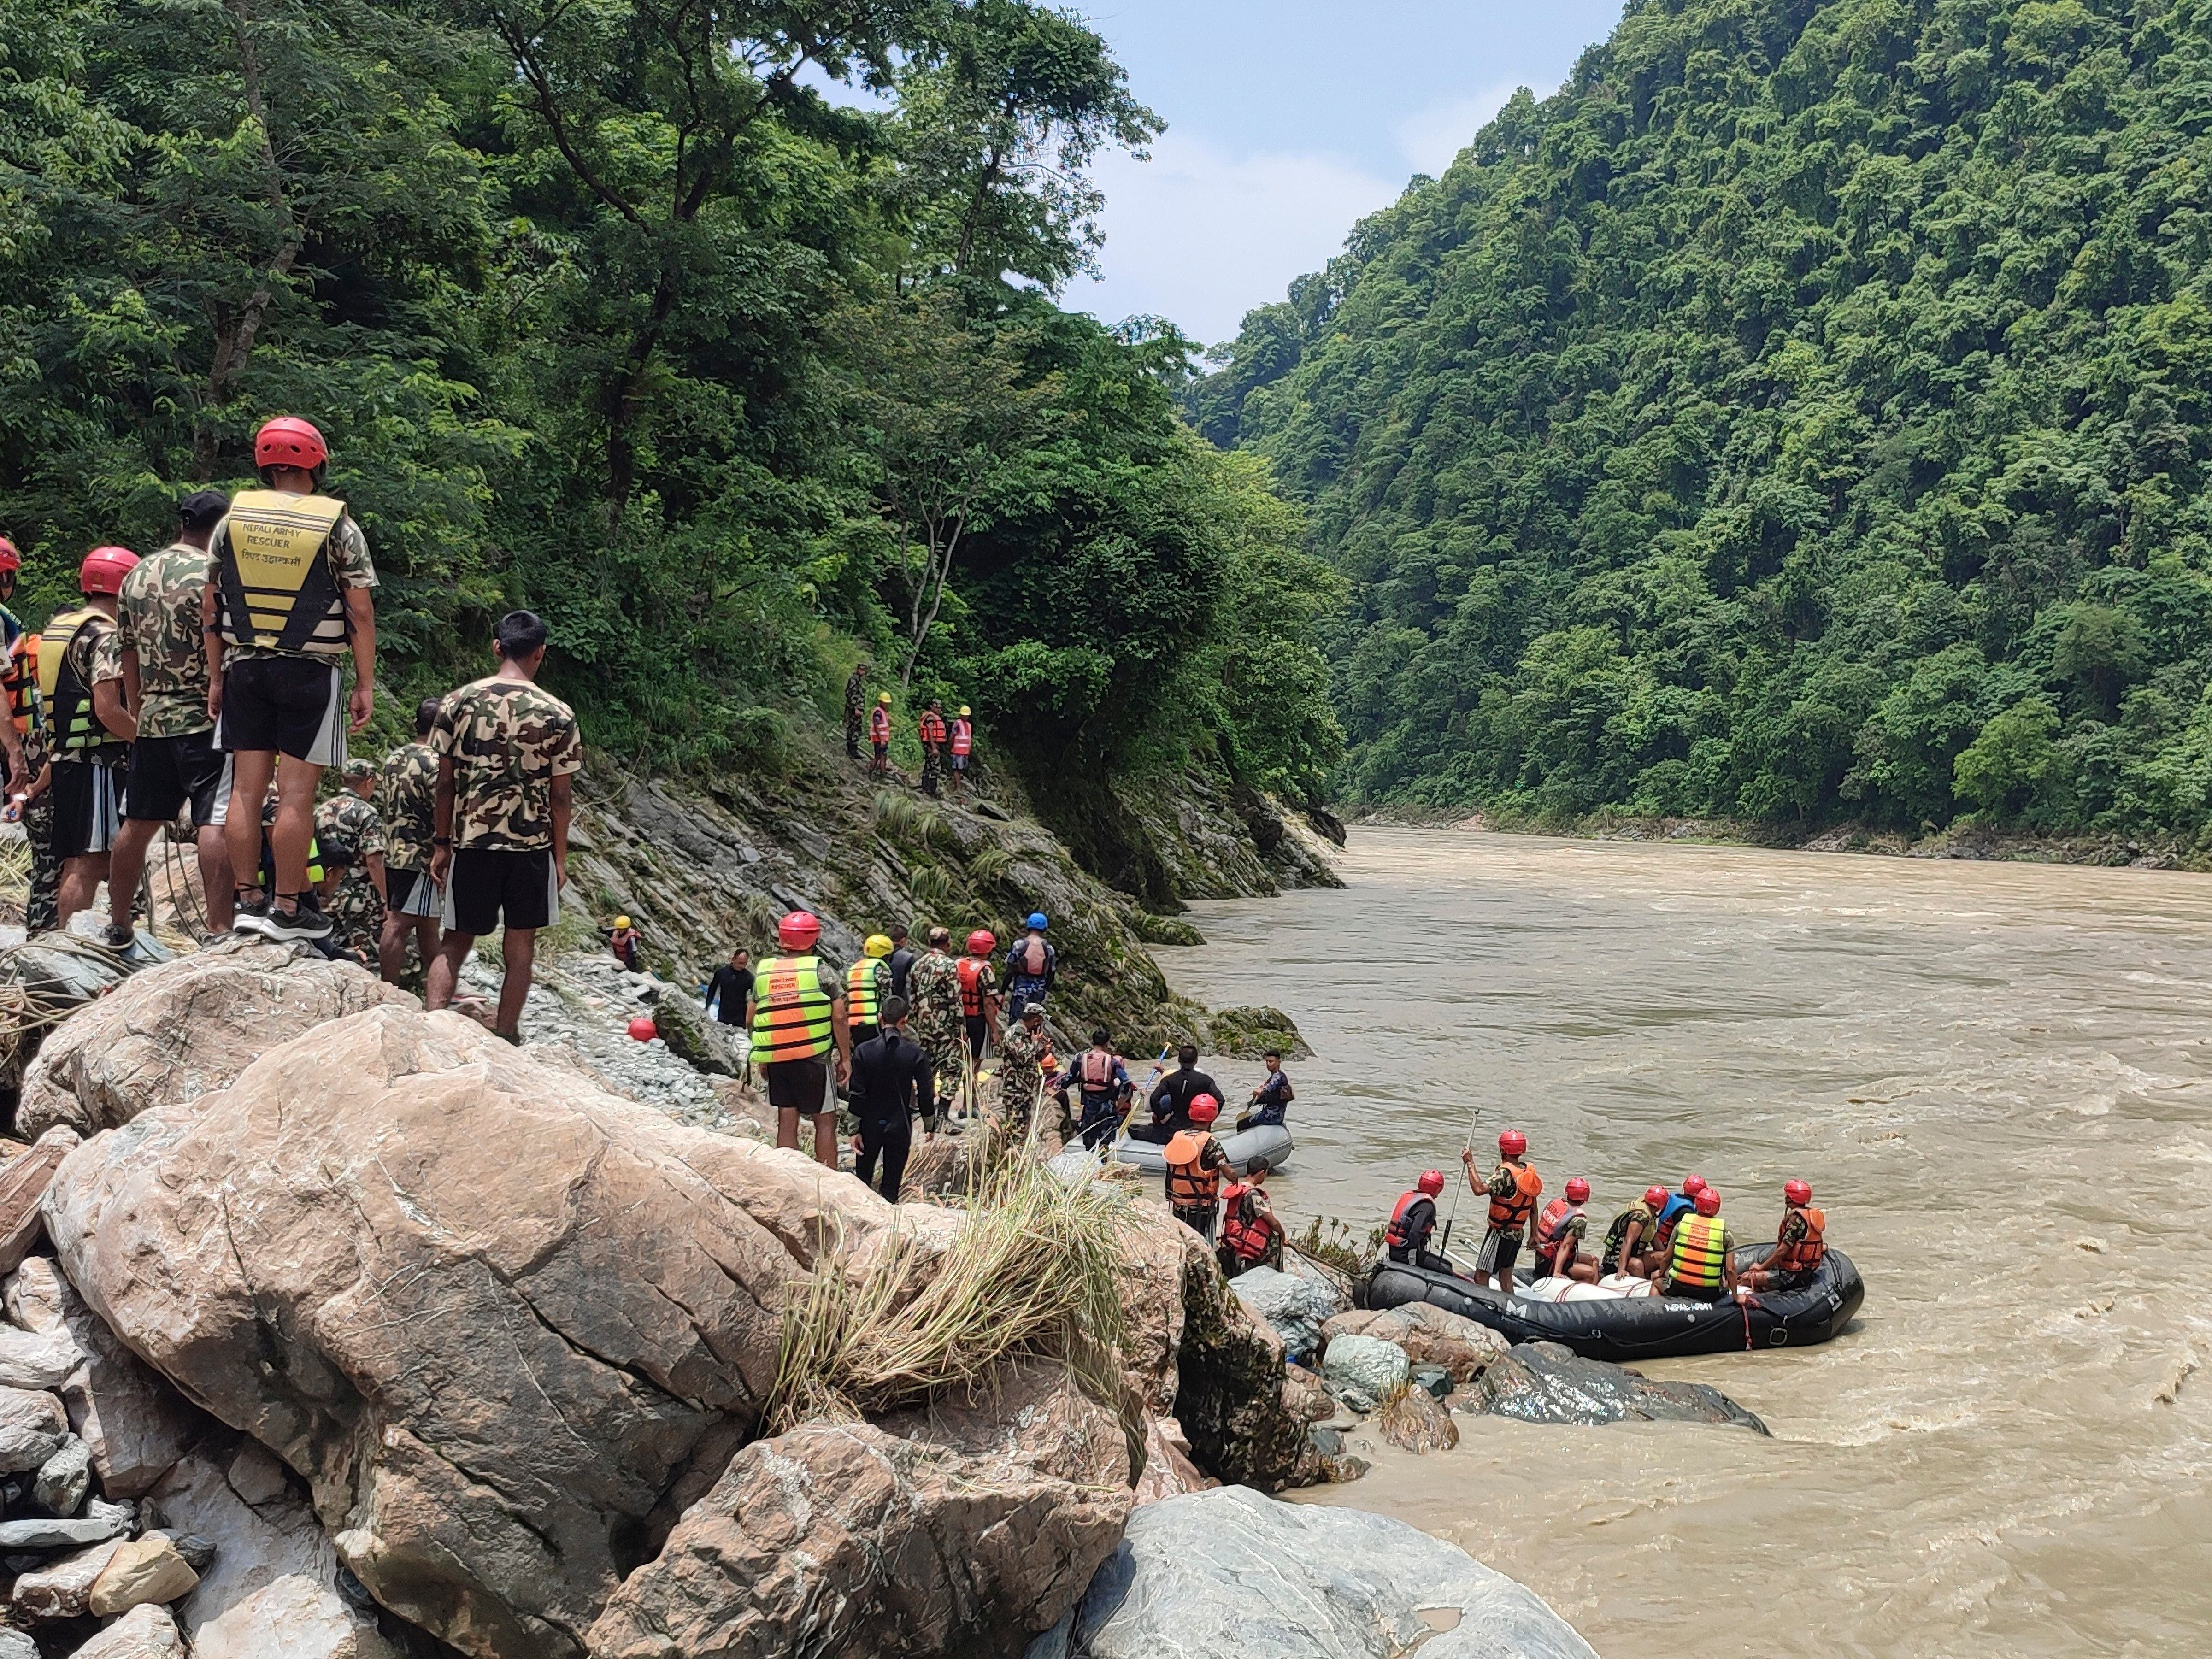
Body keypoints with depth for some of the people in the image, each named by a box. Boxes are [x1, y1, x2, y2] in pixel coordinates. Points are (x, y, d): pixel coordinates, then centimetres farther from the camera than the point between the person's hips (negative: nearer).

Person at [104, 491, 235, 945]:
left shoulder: (137, 576, 12)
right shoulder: (212, 574, -10)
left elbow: (129, 654, 18)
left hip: (151, 720, 7)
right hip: (205, 718, -7)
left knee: (137, 823, 14)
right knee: (214, 824, -10)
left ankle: (118, 927, 21)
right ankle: (219, 930, -15)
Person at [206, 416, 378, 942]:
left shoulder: (233, 519, 6)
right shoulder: (338, 528, -4)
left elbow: (211, 609, 8)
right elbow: (360, 614, -6)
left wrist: (216, 677, 14)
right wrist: (366, 686, -1)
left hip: (245, 668, 4)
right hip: (310, 672, -4)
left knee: (247, 789, 8)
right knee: (296, 795, -2)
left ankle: (248, 900, 12)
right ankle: (287, 908, 0)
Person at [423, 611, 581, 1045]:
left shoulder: (457, 703, 0)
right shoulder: (558, 714, -5)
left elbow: (445, 782, 2)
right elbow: (559, 795, -2)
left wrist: (441, 844, 11)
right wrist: (560, 857, 8)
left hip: (471, 841, 1)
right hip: (532, 844, -1)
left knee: (456, 940, 11)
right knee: (520, 943, 10)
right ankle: (505, 1035, 14)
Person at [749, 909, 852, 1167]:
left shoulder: (763, 972, 6)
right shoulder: (820, 971, -6)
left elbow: (752, 1019, 11)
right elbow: (839, 1017, -8)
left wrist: (762, 1060, 21)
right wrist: (846, 1058, 1)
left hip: (776, 1060, 4)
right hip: (814, 1058, -4)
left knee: (787, 1122, 9)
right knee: (825, 1123, 4)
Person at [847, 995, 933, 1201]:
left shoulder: (863, 1051, -10)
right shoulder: (916, 1053, -11)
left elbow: (857, 1094, -7)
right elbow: (926, 1094, -6)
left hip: (870, 1125, 0)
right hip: (900, 1126, 0)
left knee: (863, 1176, 17)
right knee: (892, 1181, 10)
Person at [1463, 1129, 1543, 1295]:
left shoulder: (1505, 1173, -21)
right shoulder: (1529, 1171, 3)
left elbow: (1479, 1190, -34)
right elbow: (1534, 1207, 11)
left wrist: (1470, 1164, -25)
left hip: (1500, 1233, -8)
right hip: (1517, 1234, 8)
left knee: (1481, 1277, -5)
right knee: (1506, 1275, 17)